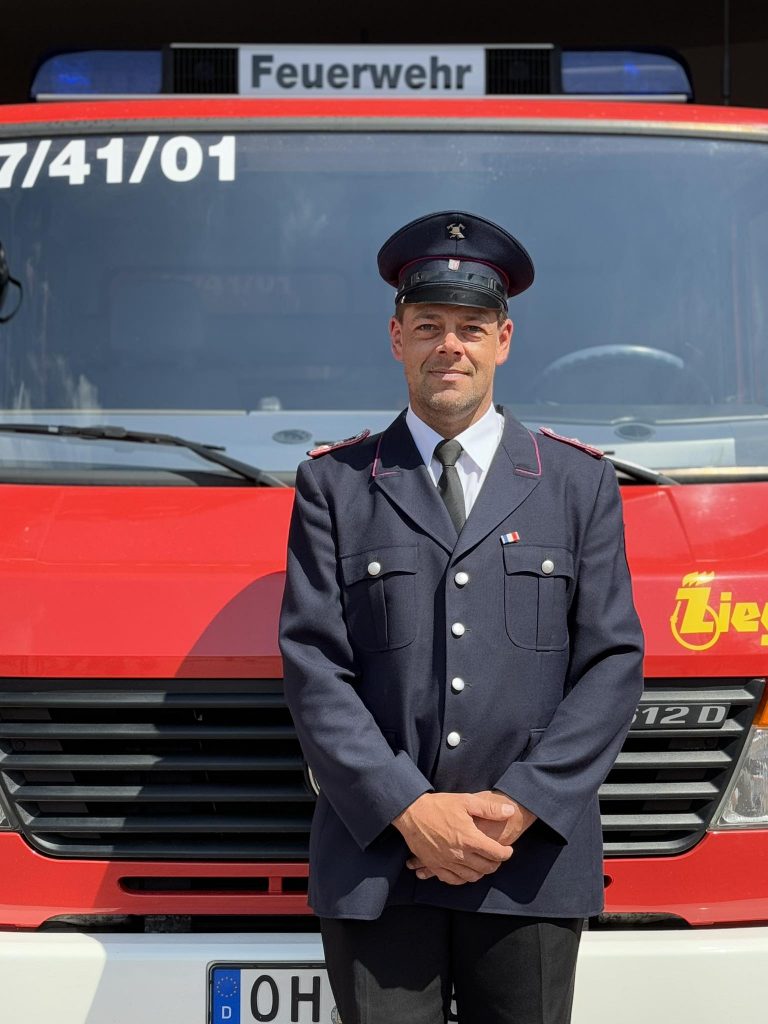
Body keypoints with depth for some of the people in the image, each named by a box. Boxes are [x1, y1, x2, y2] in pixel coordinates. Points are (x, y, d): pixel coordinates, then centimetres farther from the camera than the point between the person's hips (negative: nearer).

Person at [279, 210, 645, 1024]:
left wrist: (519, 805, -8)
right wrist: (409, 810, -10)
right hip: (374, 862, 0)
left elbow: (612, 662, 3)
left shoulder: (580, 482, 9)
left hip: (533, 863, 1)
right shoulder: (334, 484, 7)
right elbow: (312, 666, 0)